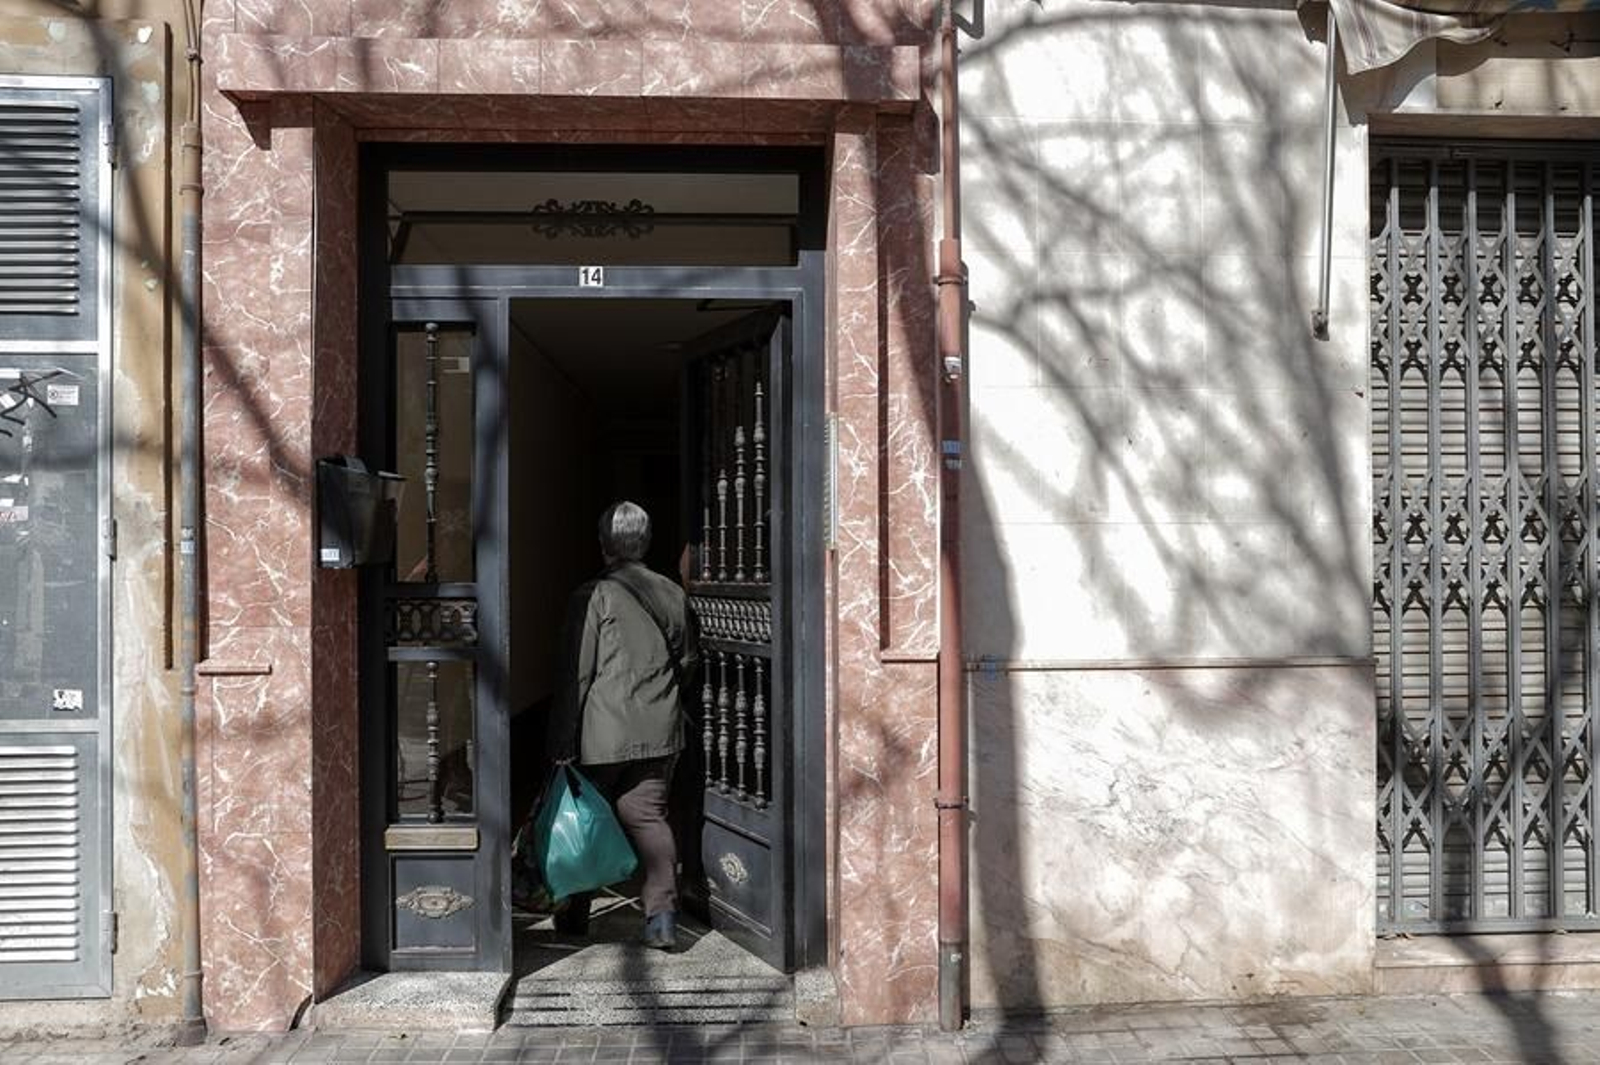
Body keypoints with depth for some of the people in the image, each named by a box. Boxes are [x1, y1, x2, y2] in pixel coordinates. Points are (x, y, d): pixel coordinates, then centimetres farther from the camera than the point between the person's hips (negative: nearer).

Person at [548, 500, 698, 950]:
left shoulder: (593, 595, -10)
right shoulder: (673, 594, 5)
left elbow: (576, 675, -10)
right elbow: (688, 663, 15)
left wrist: (562, 744, -7)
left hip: (603, 734, -3)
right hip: (659, 733, 4)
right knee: (650, 816, 8)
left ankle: (576, 915, 28)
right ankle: (662, 915, 0)